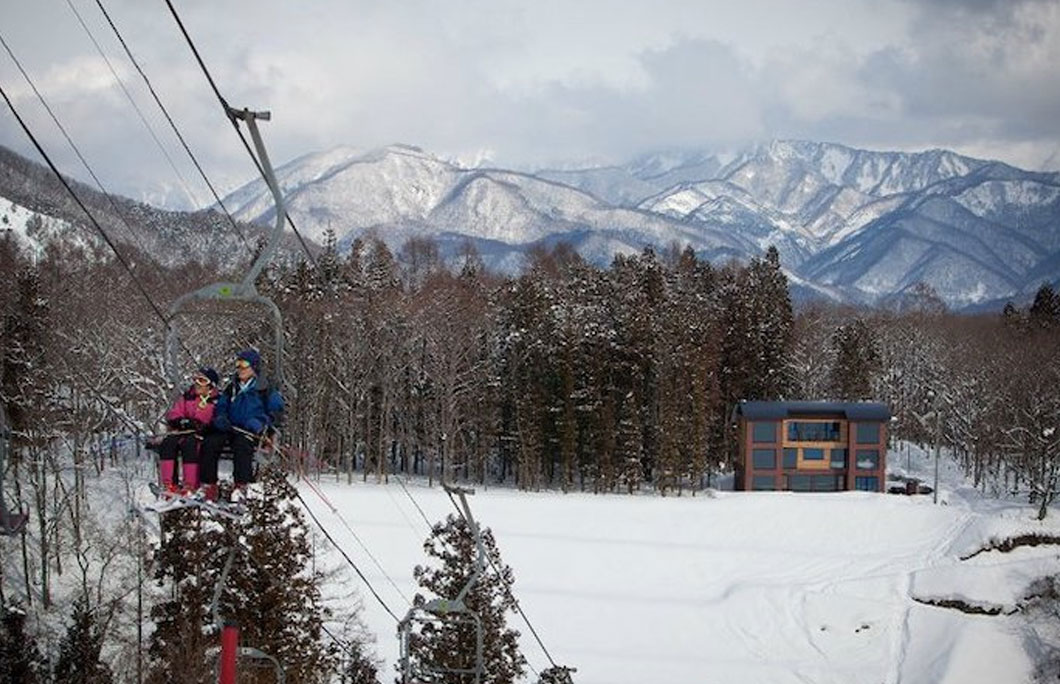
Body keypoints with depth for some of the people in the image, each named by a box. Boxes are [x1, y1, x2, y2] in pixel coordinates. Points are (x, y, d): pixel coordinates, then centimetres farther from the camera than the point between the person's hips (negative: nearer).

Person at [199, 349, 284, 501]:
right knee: (209, 443, -24)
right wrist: (220, 418, 0)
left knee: (242, 444, -38)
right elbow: (221, 407, 24)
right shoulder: (232, 387, 20)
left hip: (251, 431, -4)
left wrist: (261, 423, -15)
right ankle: (209, 486, -25)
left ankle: (241, 486, -39)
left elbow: (277, 410, 2)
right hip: (230, 429, 5)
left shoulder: (264, 389, 6)